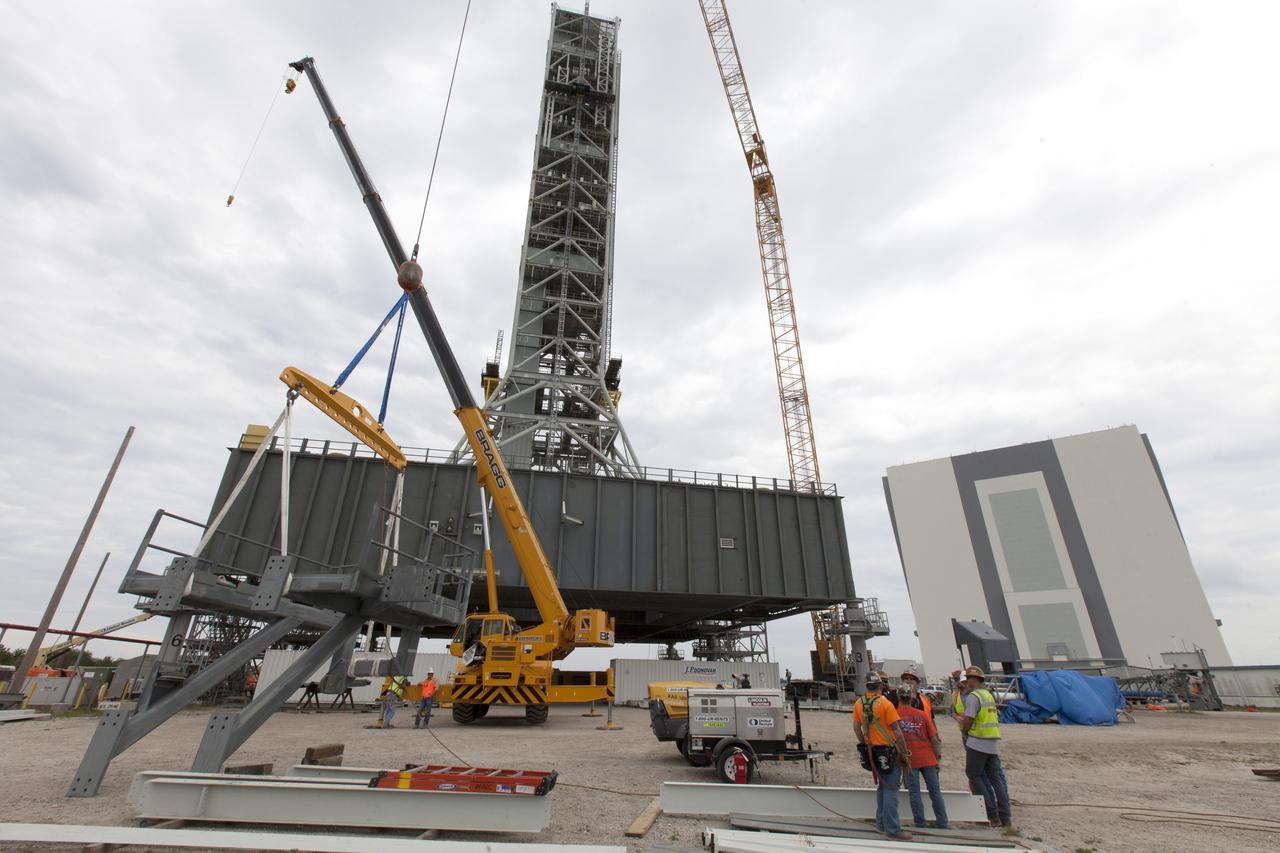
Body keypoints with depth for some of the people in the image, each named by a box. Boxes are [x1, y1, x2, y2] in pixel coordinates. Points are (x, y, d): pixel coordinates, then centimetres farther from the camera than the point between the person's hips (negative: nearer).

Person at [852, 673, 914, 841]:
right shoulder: (885, 704, -17)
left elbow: (856, 728, 5)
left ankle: (881, 822, 29)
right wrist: (905, 753, -6)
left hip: (872, 751, 6)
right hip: (889, 752, -6)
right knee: (891, 790, 1)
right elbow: (896, 731, -15)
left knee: (882, 786, 21)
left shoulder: (858, 704, 1)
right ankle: (892, 829, 6)